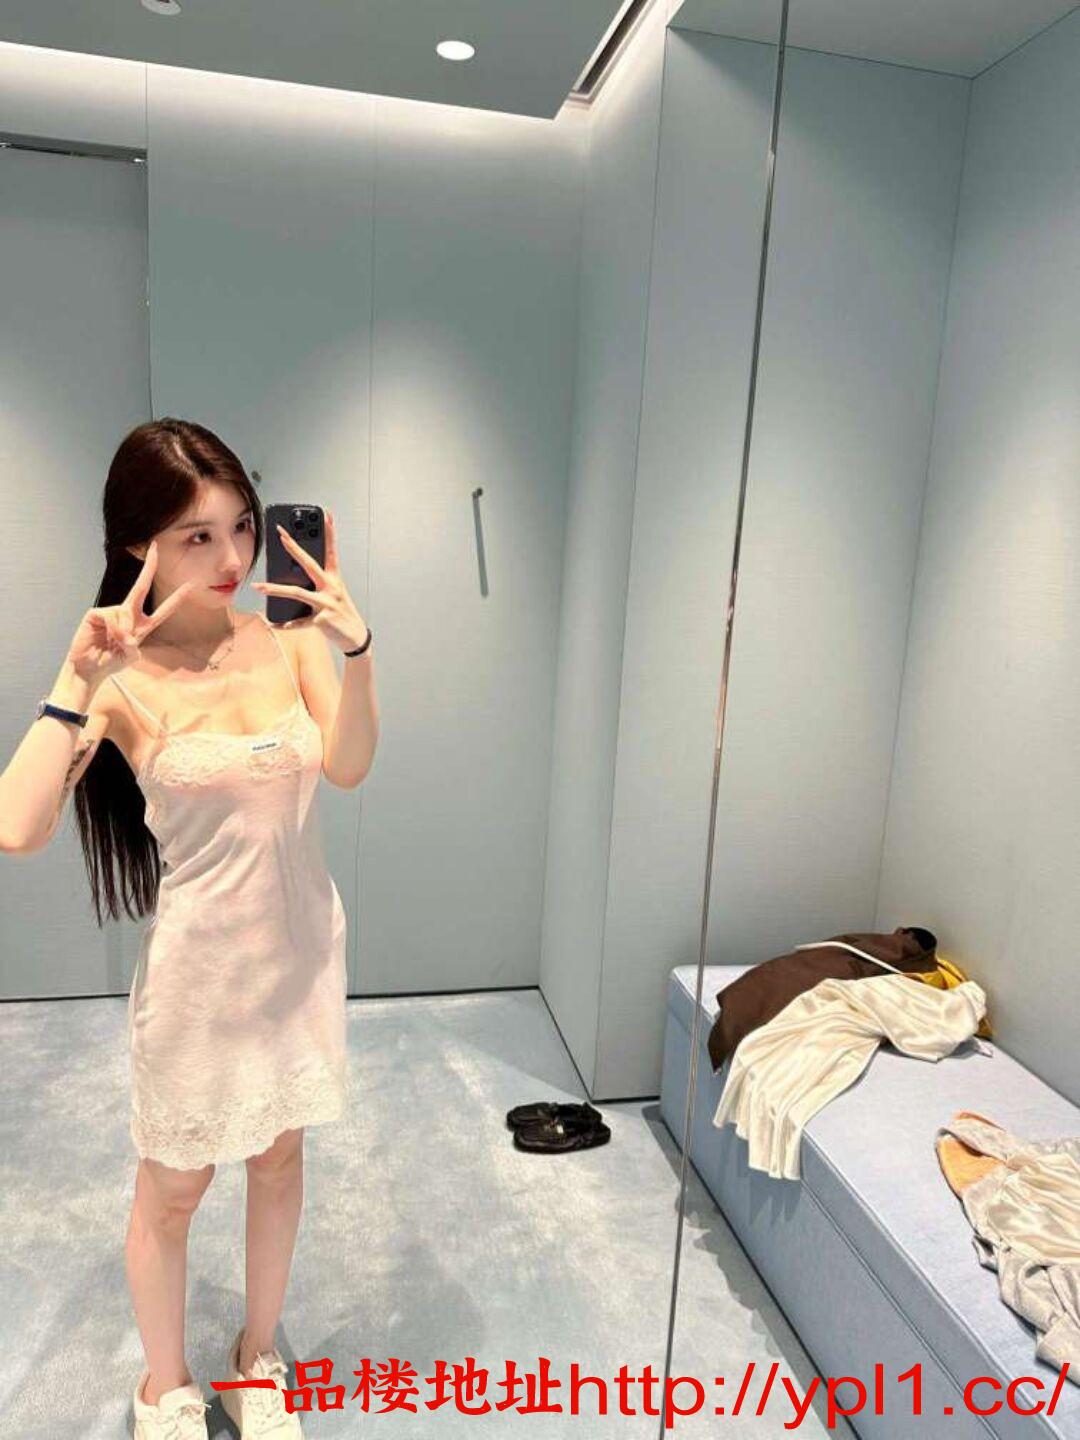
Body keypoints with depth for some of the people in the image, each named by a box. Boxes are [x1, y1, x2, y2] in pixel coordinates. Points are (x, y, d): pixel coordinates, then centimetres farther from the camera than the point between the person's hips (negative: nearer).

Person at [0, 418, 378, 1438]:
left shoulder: (289, 636, -7)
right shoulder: (125, 679, -15)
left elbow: (349, 765, -20)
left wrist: (355, 649, -34)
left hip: (302, 949, 3)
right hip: (199, 967, -3)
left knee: (279, 1157, 21)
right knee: (174, 1188, 17)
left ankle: (257, 1356, 47)